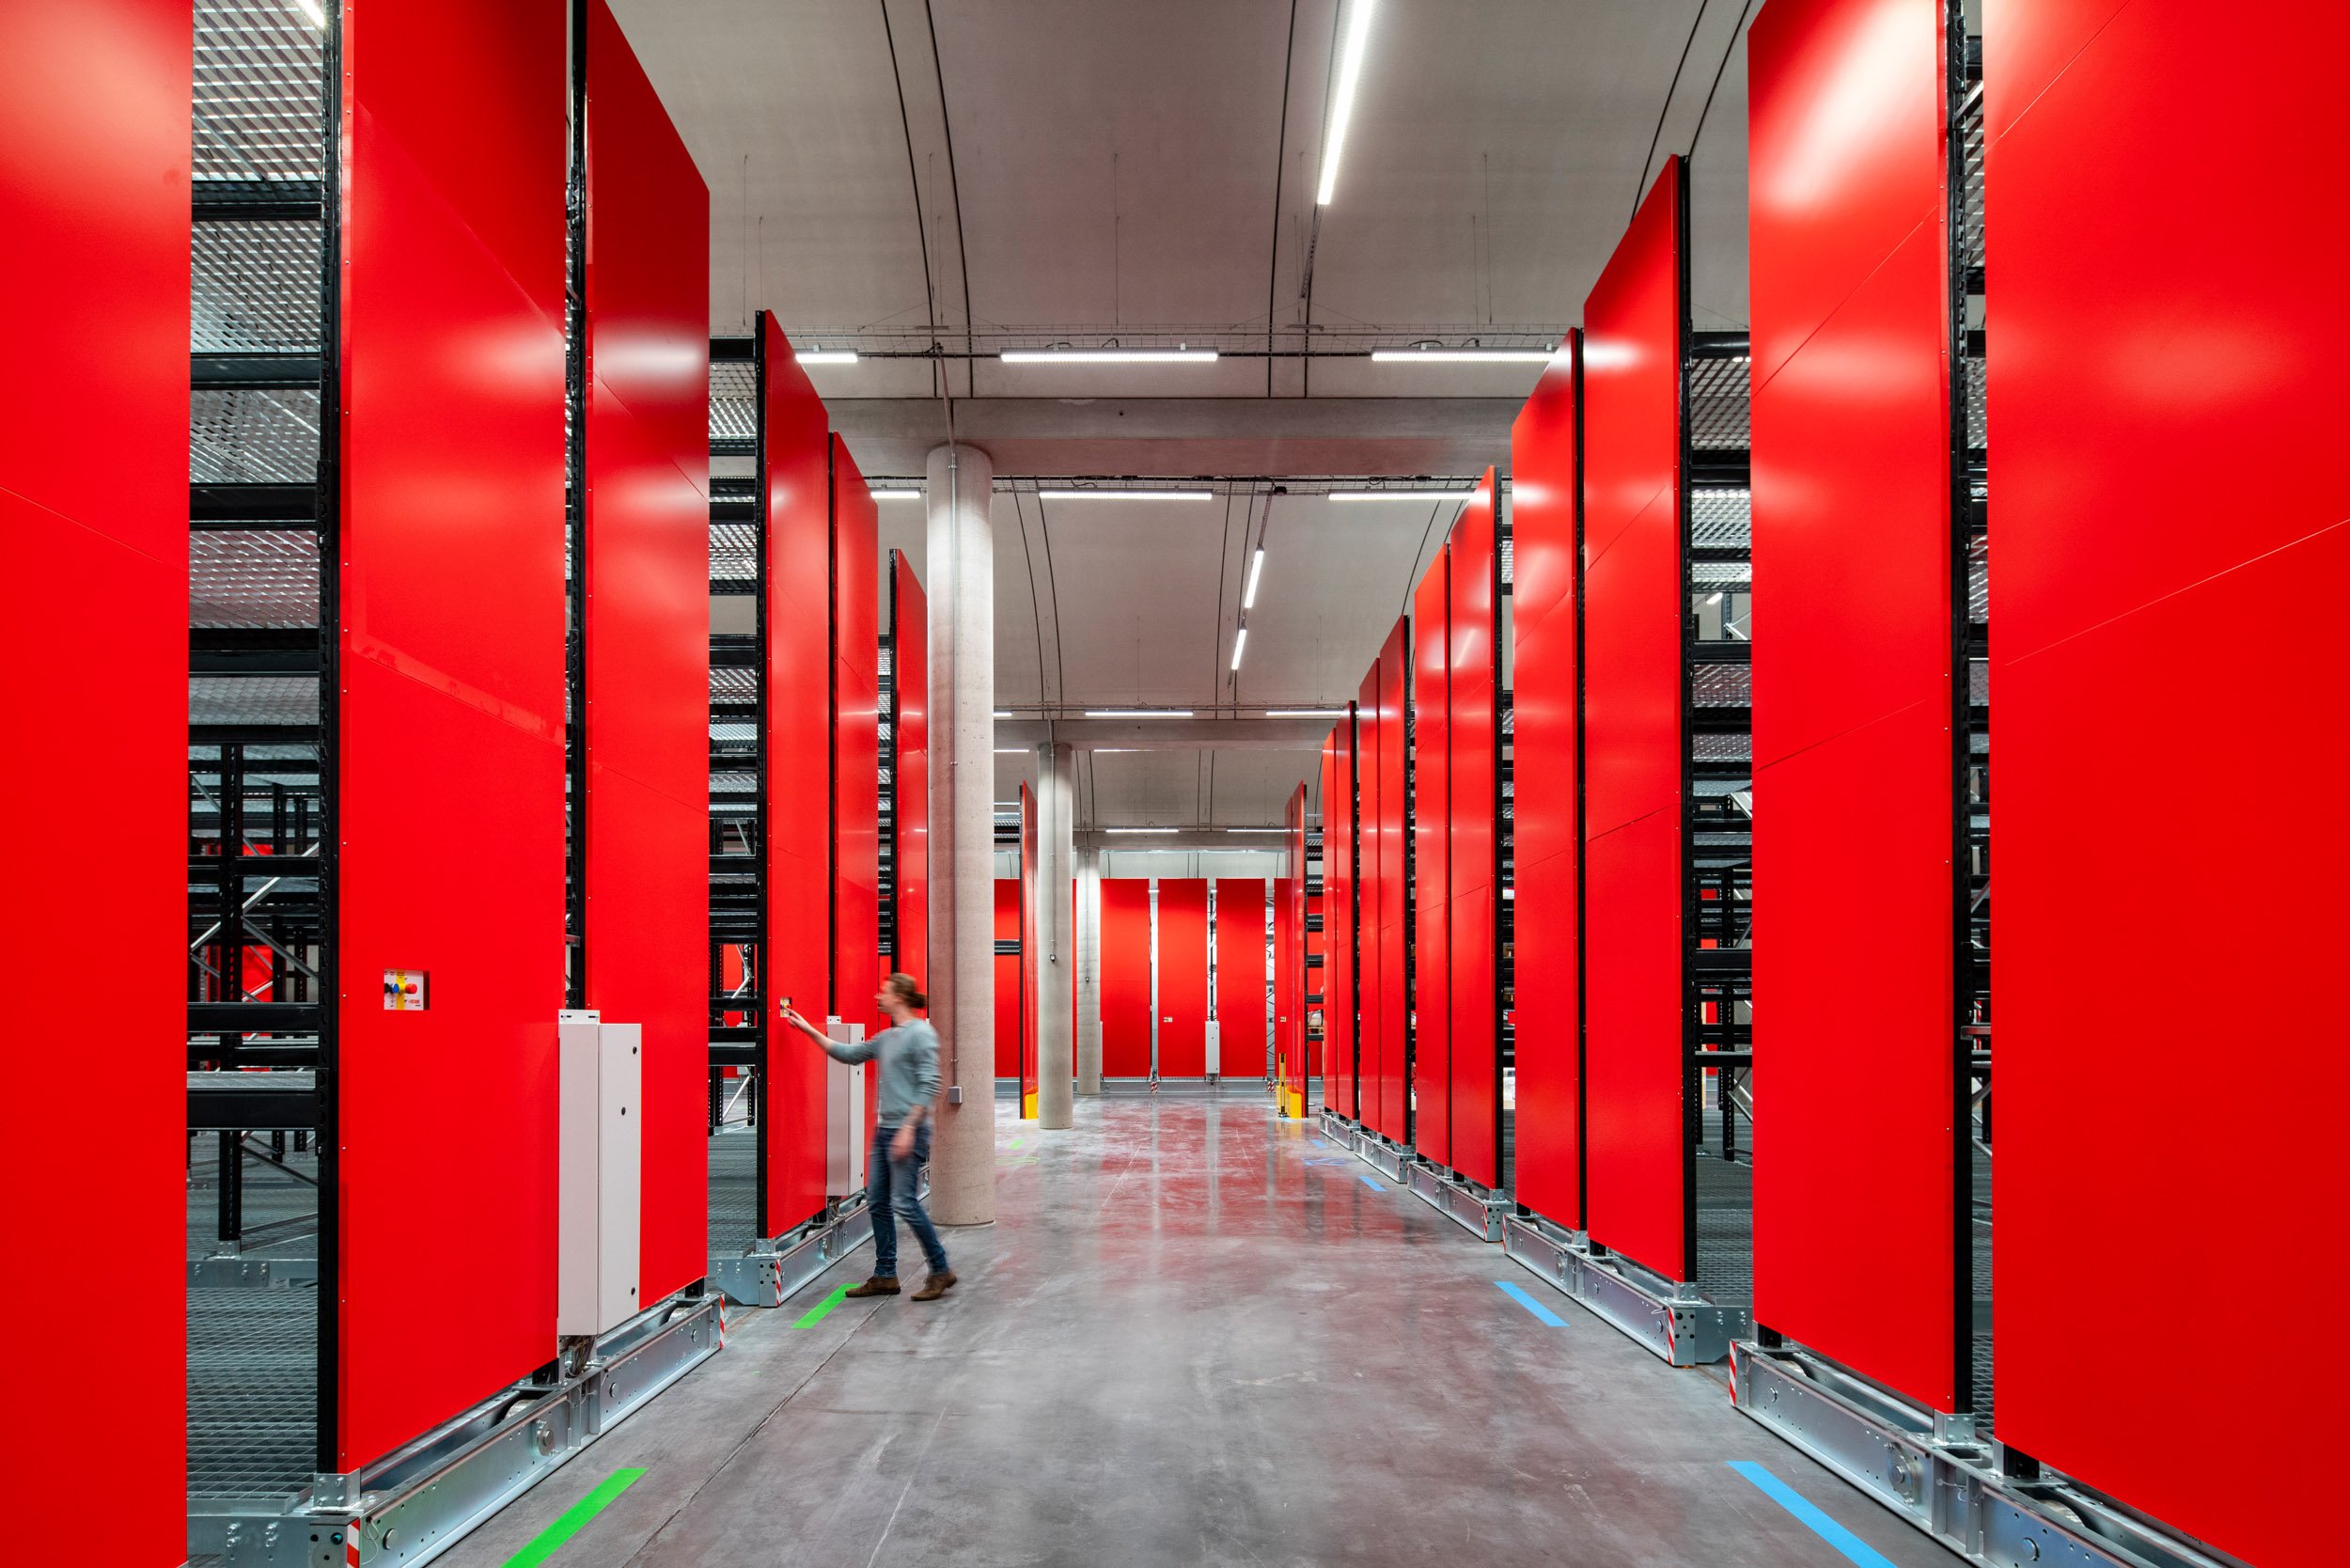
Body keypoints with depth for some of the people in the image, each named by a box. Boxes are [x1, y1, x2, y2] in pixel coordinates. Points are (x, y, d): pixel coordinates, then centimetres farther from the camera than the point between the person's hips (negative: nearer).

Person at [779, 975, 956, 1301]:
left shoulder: (921, 1034, -10)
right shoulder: (886, 1037, 15)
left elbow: (929, 1085, -16)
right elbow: (850, 1054, 25)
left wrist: (909, 1128, -21)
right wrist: (809, 1030, 23)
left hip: (908, 1130, -9)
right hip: (883, 1129, 9)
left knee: (905, 1203, -10)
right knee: (877, 1202, 9)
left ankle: (940, 1271, 1)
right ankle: (885, 1275, 17)